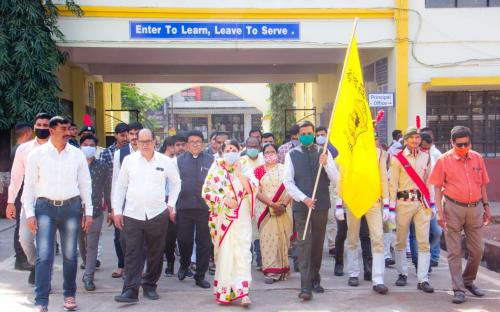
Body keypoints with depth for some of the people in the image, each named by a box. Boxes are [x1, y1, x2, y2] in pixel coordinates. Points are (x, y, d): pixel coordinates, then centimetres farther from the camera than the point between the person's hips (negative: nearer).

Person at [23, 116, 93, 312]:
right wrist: (29, 213, -5)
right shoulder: (37, 154, 0)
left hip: (71, 207, 2)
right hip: (45, 207, -2)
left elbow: (85, 184, 8)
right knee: (44, 256, -6)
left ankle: (69, 295, 25)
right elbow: (29, 185, 2)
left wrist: (88, 211, 4)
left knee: (70, 255, 9)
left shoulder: (77, 155, 5)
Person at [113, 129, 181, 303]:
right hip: (132, 215, -1)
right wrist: (117, 210, 4)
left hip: (157, 214, 1)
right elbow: (120, 186, 8)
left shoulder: (165, 161, 2)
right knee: (132, 253, -2)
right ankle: (130, 290, 0)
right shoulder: (129, 160, 2)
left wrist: (171, 204, 9)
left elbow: (176, 182, 17)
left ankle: (150, 286, 23)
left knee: (156, 253, 9)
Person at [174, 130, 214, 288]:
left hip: (205, 208, 0)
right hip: (184, 207, 0)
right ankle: (184, 265, 34)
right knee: (184, 240, 5)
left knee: (204, 242, 4)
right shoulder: (180, 160, 6)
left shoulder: (211, 160, 5)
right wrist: (173, 207, 0)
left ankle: (200, 276, 16)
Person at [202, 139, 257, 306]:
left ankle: (242, 292, -11)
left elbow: (253, 189, -7)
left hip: (242, 218, -1)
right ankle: (224, 291, 14)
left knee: (242, 253, -9)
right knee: (223, 253, 3)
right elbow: (207, 191, 1)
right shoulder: (216, 167, 4)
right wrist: (224, 199, -11)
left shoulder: (245, 166, 4)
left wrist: (239, 173, -15)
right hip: (222, 217, 1)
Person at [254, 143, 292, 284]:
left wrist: (283, 205, -14)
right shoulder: (258, 170, 6)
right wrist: (272, 204, -14)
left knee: (283, 238, 4)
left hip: (283, 210, 1)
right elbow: (257, 192, -3)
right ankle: (271, 271, -5)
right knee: (267, 238, -6)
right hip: (265, 209, -1)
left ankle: (282, 269, 16)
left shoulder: (284, 169, 8)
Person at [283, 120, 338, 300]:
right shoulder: (292, 155, 3)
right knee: (304, 244, -8)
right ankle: (305, 287, -10)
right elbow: (288, 182, -1)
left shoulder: (324, 153, 7)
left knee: (318, 244, 11)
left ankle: (315, 279, 26)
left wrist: (325, 164, -15)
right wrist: (303, 198, -12)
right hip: (301, 206, -2)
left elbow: (335, 179, 3)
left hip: (321, 205, 2)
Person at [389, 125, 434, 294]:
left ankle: (423, 279, -1)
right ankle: (402, 274, 23)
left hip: (422, 203, 2)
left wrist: (431, 204, 12)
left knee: (424, 241, -3)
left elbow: (428, 181, 15)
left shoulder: (426, 157, 9)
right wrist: (392, 208, -7)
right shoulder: (397, 159, -2)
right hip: (404, 202, -2)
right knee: (401, 241, 8)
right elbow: (393, 184, -3)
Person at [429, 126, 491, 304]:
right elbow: (437, 187, -3)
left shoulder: (477, 158, 6)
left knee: (478, 250, 10)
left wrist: (486, 206, 12)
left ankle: (468, 281, 30)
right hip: (453, 208, -4)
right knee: (454, 251, 1)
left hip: (475, 208, 4)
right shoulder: (444, 160, -5)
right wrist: (439, 211, -9)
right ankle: (458, 289, 7)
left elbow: (482, 184, 14)